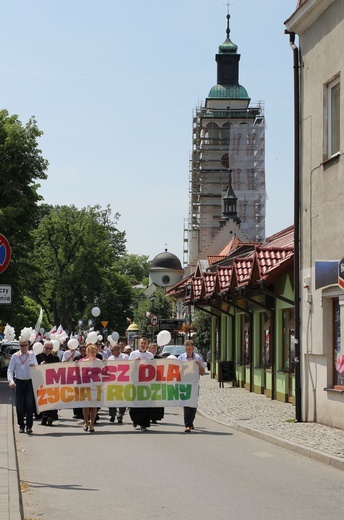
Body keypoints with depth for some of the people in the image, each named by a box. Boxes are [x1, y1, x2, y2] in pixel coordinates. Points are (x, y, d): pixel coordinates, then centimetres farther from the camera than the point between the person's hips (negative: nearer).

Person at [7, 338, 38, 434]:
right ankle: (21, 426, 15)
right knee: (19, 405, 2)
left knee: (30, 405, -8)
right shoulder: (15, 356, 5)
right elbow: (10, 370, 0)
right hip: (19, 382, 0)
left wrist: (34, 366, -18)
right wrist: (11, 381, -16)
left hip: (30, 382, 0)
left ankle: (29, 426, -3)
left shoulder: (32, 354, 7)